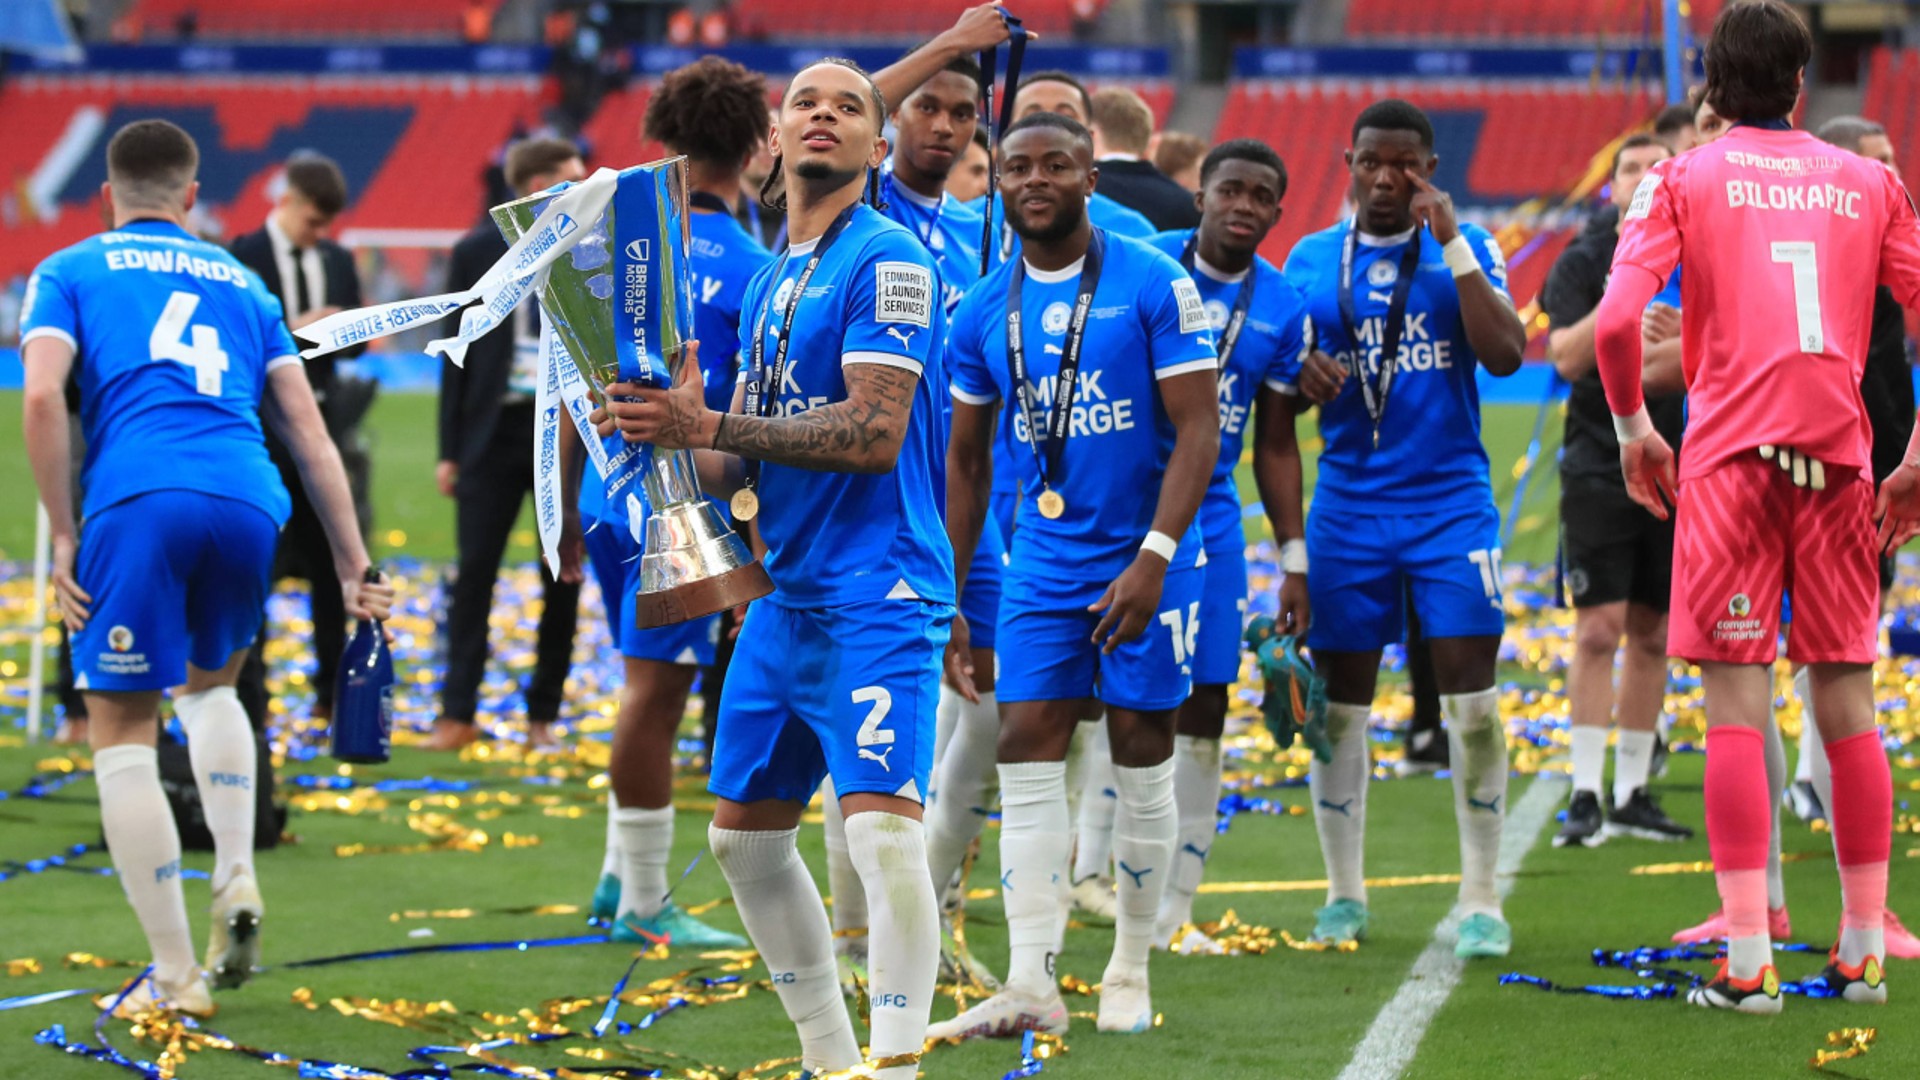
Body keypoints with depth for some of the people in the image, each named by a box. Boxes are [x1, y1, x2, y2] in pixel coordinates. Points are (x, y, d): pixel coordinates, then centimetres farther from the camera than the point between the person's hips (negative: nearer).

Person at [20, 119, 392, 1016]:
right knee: (209, 682, 30)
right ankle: (236, 881, 8)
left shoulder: (70, 271, 16)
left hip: (138, 500, -4)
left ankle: (174, 975, 0)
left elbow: (43, 394, -2)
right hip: (250, 503, 4)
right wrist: (352, 567, 17)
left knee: (122, 731, 4)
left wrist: (64, 535, 0)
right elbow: (307, 430, 19)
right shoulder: (241, 283, 26)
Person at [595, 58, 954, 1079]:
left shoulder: (885, 260, -10)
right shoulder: (768, 282, 16)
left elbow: (874, 432, -20)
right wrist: (672, 437, -3)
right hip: (785, 594, 9)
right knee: (743, 833, 14)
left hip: (877, 593, -9)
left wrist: (708, 426, -21)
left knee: (881, 830, -21)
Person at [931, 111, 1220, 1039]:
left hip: (1142, 558, -4)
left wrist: (1152, 558, -20)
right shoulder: (984, 313, 5)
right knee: (1027, 755, -6)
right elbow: (966, 456, 14)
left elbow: (1198, 430, -11)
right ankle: (1030, 984, -9)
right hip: (1043, 559, 4)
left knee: (1141, 753, 3)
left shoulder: (1155, 285, -9)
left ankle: (1130, 972, 15)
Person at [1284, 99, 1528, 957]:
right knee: (1339, 707, 3)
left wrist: (1450, 245, -17)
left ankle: (1480, 899, 1)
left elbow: (1505, 355, -13)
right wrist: (1303, 378, -11)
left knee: (1472, 705, -7)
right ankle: (1344, 893, 15)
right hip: (1348, 506, 2)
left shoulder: (1463, 249, 1)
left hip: (1450, 502, -2)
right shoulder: (1311, 261, 8)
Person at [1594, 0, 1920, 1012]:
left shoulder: (1682, 180, 4)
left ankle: (1748, 960, -7)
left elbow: (1617, 321, -8)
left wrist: (1633, 430, 6)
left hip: (1728, 460, -2)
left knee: (1736, 706, -2)